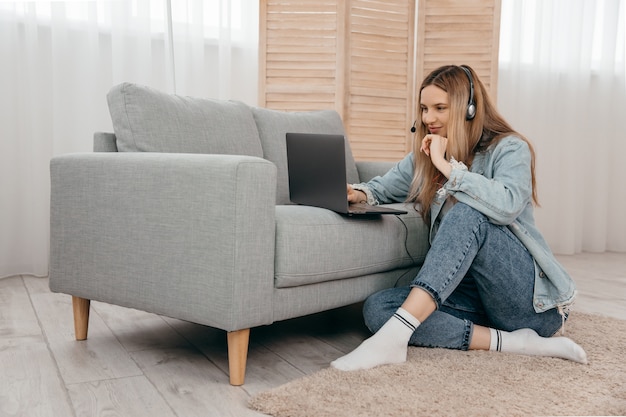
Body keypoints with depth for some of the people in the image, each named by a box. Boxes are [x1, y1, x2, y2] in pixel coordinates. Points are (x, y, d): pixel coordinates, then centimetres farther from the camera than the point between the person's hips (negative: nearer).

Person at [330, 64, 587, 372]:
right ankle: (511, 341, -25)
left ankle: (393, 336, -40)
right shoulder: (425, 155, 12)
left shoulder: (509, 148, -6)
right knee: (377, 308, -19)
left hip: (531, 299, -5)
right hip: (472, 292, 6)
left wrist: (447, 166, -21)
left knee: (468, 212, -32)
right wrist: (360, 194, -6)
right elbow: (384, 187, 17)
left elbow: (508, 205, -27)